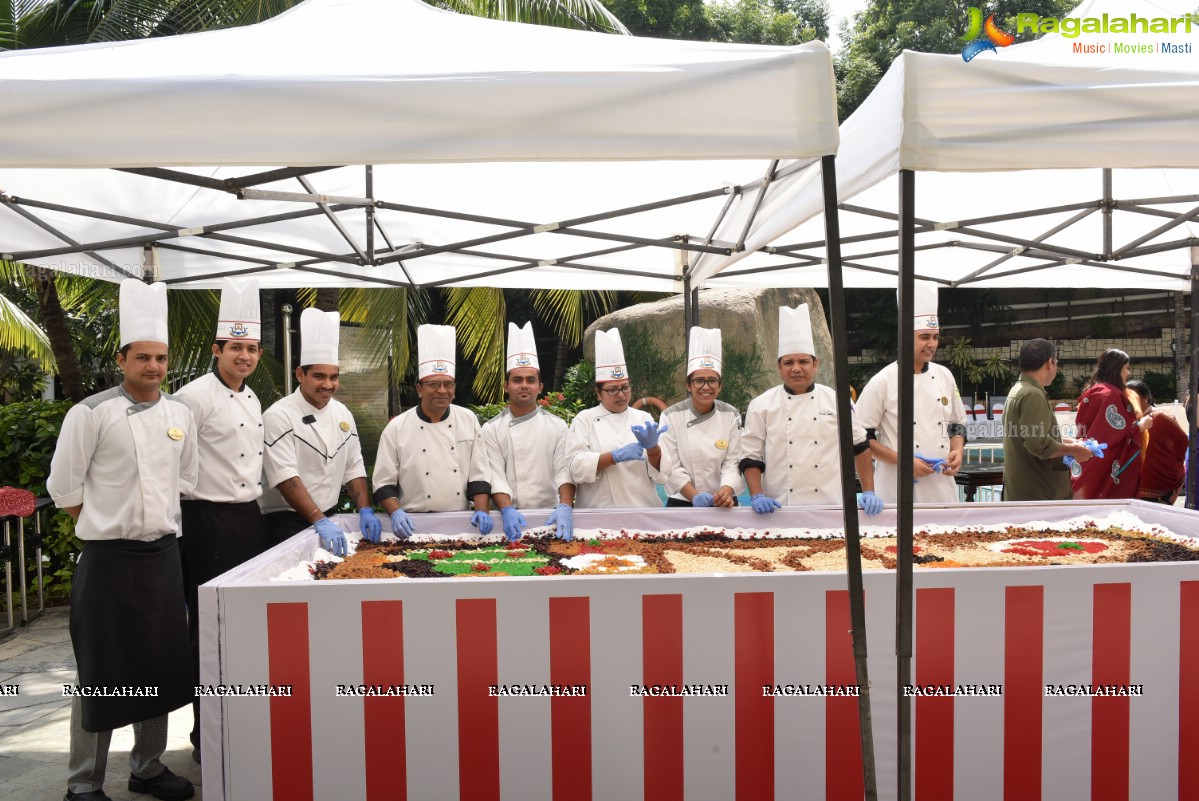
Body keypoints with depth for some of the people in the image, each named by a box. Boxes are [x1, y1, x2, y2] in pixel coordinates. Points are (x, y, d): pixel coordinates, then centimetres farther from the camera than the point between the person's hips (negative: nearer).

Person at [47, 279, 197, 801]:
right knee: (101, 671, 2)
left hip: (163, 555, 5)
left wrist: (158, 522, 12)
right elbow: (64, 485, -6)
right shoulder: (92, 413, -10)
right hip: (108, 558, -5)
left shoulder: (179, 414, 6)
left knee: (160, 664, 12)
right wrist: (106, 525, -2)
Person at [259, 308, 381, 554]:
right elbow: (285, 477, -23)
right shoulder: (279, 416, -14)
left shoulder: (342, 413, 6)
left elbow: (353, 469, 8)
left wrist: (365, 511, -6)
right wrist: (319, 521, -31)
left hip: (329, 518, 6)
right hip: (287, 524, -6)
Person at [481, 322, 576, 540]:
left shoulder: (557, 426, 9)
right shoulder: (492, 430, 6)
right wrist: (507, 511, -20)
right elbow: (495, 476, -3)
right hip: (511, 518, 0)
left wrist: (565, 507, -19)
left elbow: (564, 471, -1)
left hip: (550, 518, 1)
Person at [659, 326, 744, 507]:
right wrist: (694, 496, -25)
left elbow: (732, 462, -9)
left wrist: (727, 491, -27)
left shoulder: (731, 416, -3)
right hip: (683, 503, -1)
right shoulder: (671, 416, -8)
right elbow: (671, 465, -12)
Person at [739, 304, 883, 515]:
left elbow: (859, 447, 10)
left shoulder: (836, 402, 4)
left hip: (829, 510, 1)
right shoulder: (761, 406, 1)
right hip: (779, 511, -1)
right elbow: (750, 457, 0)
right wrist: (757, 497, -12)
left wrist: (869, 493, 5)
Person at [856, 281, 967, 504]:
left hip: (942, 487, 5)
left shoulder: (944, 376, 9)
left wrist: (958, 451, -1)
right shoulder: (883, 382, -8)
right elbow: (862, 437, -8)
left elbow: (958, 425, 18)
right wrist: (902, 460, -16)